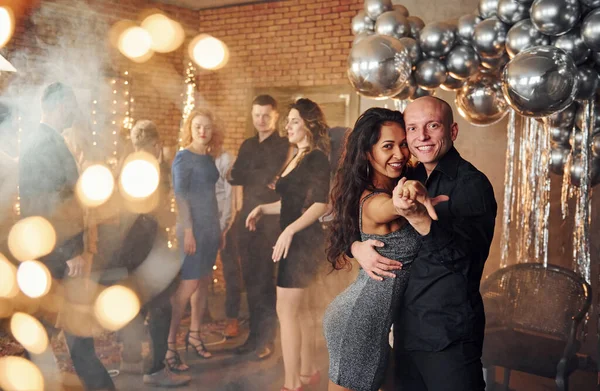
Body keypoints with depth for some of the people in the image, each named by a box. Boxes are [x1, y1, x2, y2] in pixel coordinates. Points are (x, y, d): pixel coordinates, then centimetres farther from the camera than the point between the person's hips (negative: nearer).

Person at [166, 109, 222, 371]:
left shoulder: (209, 158, 10)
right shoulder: (183, 157, -10)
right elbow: (180, 195, -14)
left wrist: (218, 227, 12)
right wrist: (187, 230, -19)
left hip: (211, 226, 7)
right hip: (192, 225, -7)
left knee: (204, 281, 10)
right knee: (188, 285, -9)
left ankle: (194, 335, 22)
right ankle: (168, 345, -3)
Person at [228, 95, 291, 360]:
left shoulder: (284, 146, -2)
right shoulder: (248, 145, 15)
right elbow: (234, 177, 2)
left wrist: (246, 175, -8)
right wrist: (261, 178, -10)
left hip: (270, 221, -5)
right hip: (246, 219, 5)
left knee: (265, 281, -1)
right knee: (250, 280, 9)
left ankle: (266, 339, 8)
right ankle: (254, 334, 20)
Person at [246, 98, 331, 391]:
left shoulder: (317, 158, -13)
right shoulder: (298, 158, 15)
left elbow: (320, 204, -22)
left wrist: (290, 230, -29)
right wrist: (262, 209, 9)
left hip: (303, 241, -9)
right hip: (296, 241, 10)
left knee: (287, 311, -7)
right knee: (300, 307, 16)